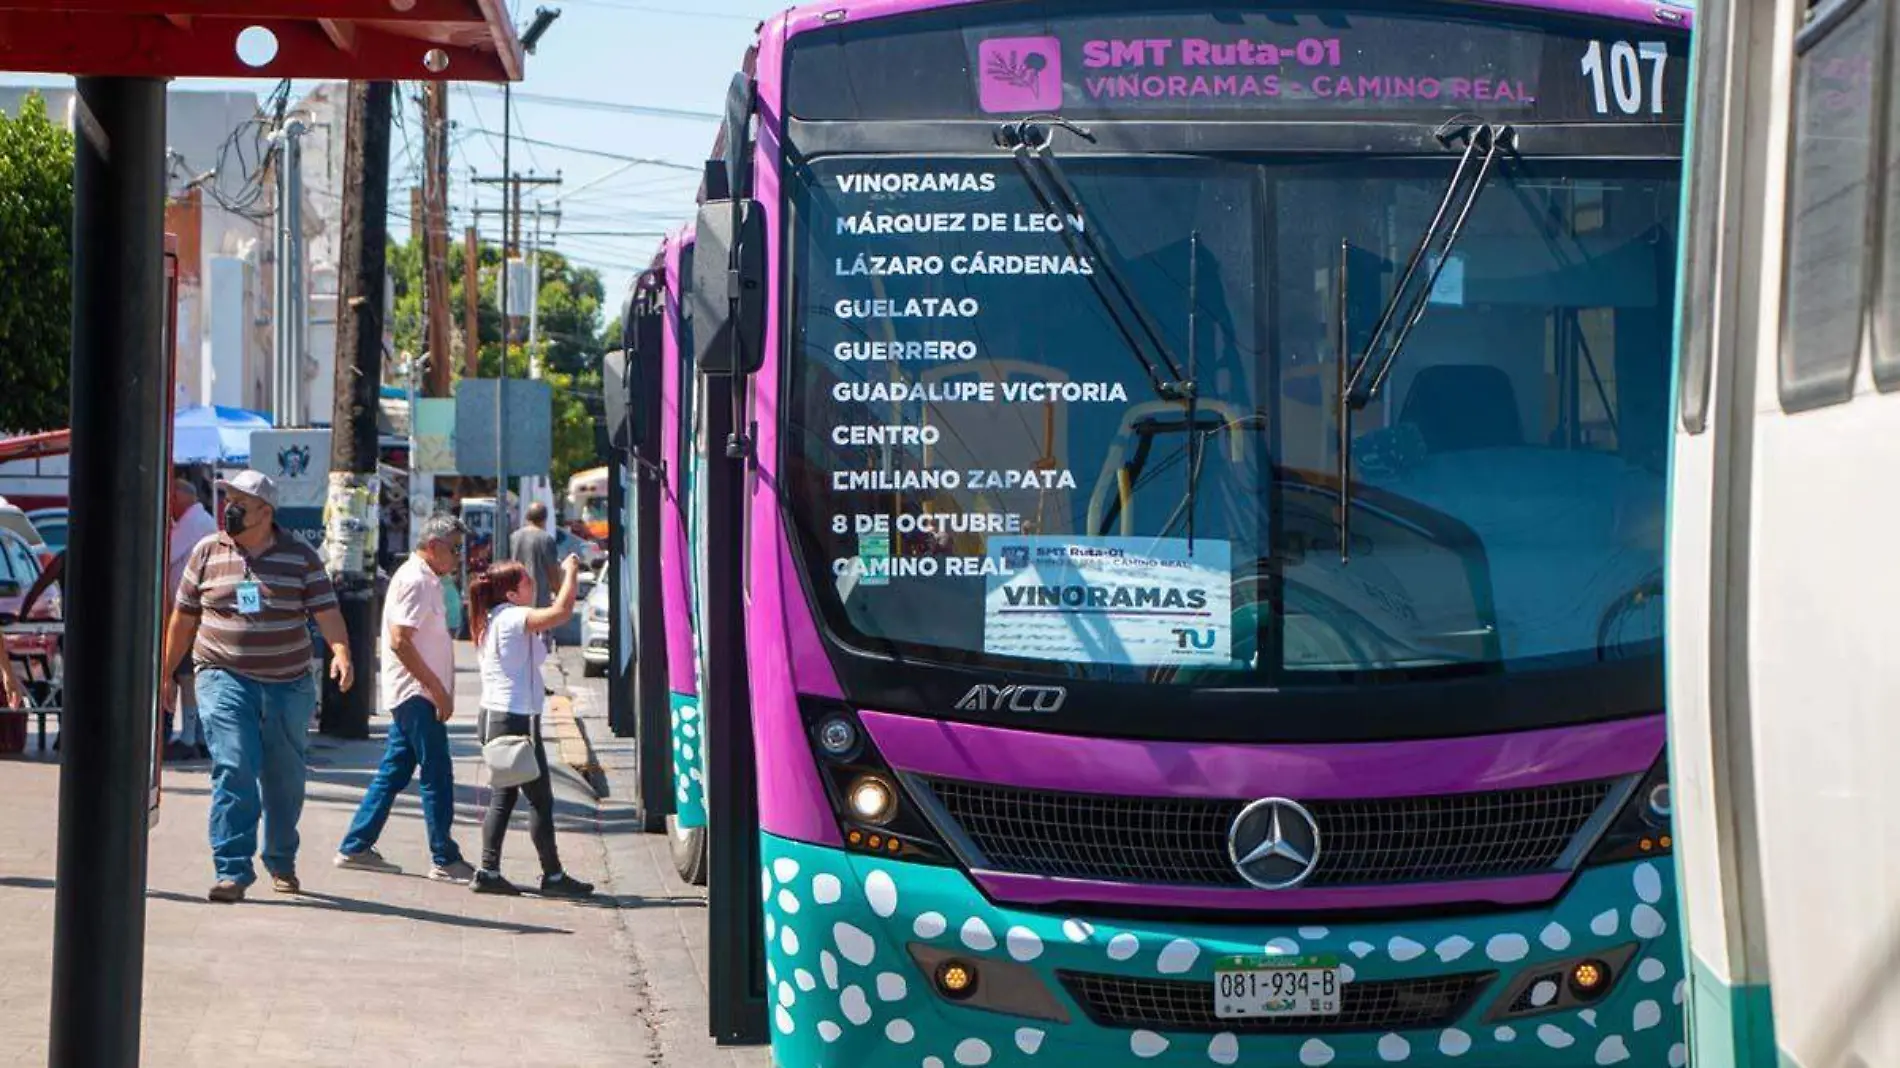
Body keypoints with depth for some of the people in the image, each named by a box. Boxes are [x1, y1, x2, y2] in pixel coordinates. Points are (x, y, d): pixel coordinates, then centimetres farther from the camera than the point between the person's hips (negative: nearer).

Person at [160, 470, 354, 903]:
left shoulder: (300, 557, 3)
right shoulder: (207, 553, 6)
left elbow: (326, 610, -5)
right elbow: (183, 617, 13)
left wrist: (340, 651, -24)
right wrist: (165, 674, 15)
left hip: (289, 684, 1)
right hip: (225, 678, -1)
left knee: (285, 778, 10)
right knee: (232, 770, -14)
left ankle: (282, 861, 30)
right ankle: (232, 870, -13)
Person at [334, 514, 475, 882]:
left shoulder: (426, 580, 17)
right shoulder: (414, 580, -14)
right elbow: (400, 641, -21)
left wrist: (438, 689, 15)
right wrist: (438, 690, -19)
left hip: (413, 694, 10)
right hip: (417, 693, -10)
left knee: (393, 772, 12)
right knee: (437, 774, -7)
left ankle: (355, 847, 15)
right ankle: (445, 860, -4)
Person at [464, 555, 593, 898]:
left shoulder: (492, 619, 12)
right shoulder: (514, 618, -18)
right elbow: (562, 611, -27)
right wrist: (570, 572, -16)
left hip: (495, 716, 10)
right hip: (517, 719, -10)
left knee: (502, 797, 12)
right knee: (540, 799, -1)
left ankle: (488, 872, 9)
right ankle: (553, 875, 5)